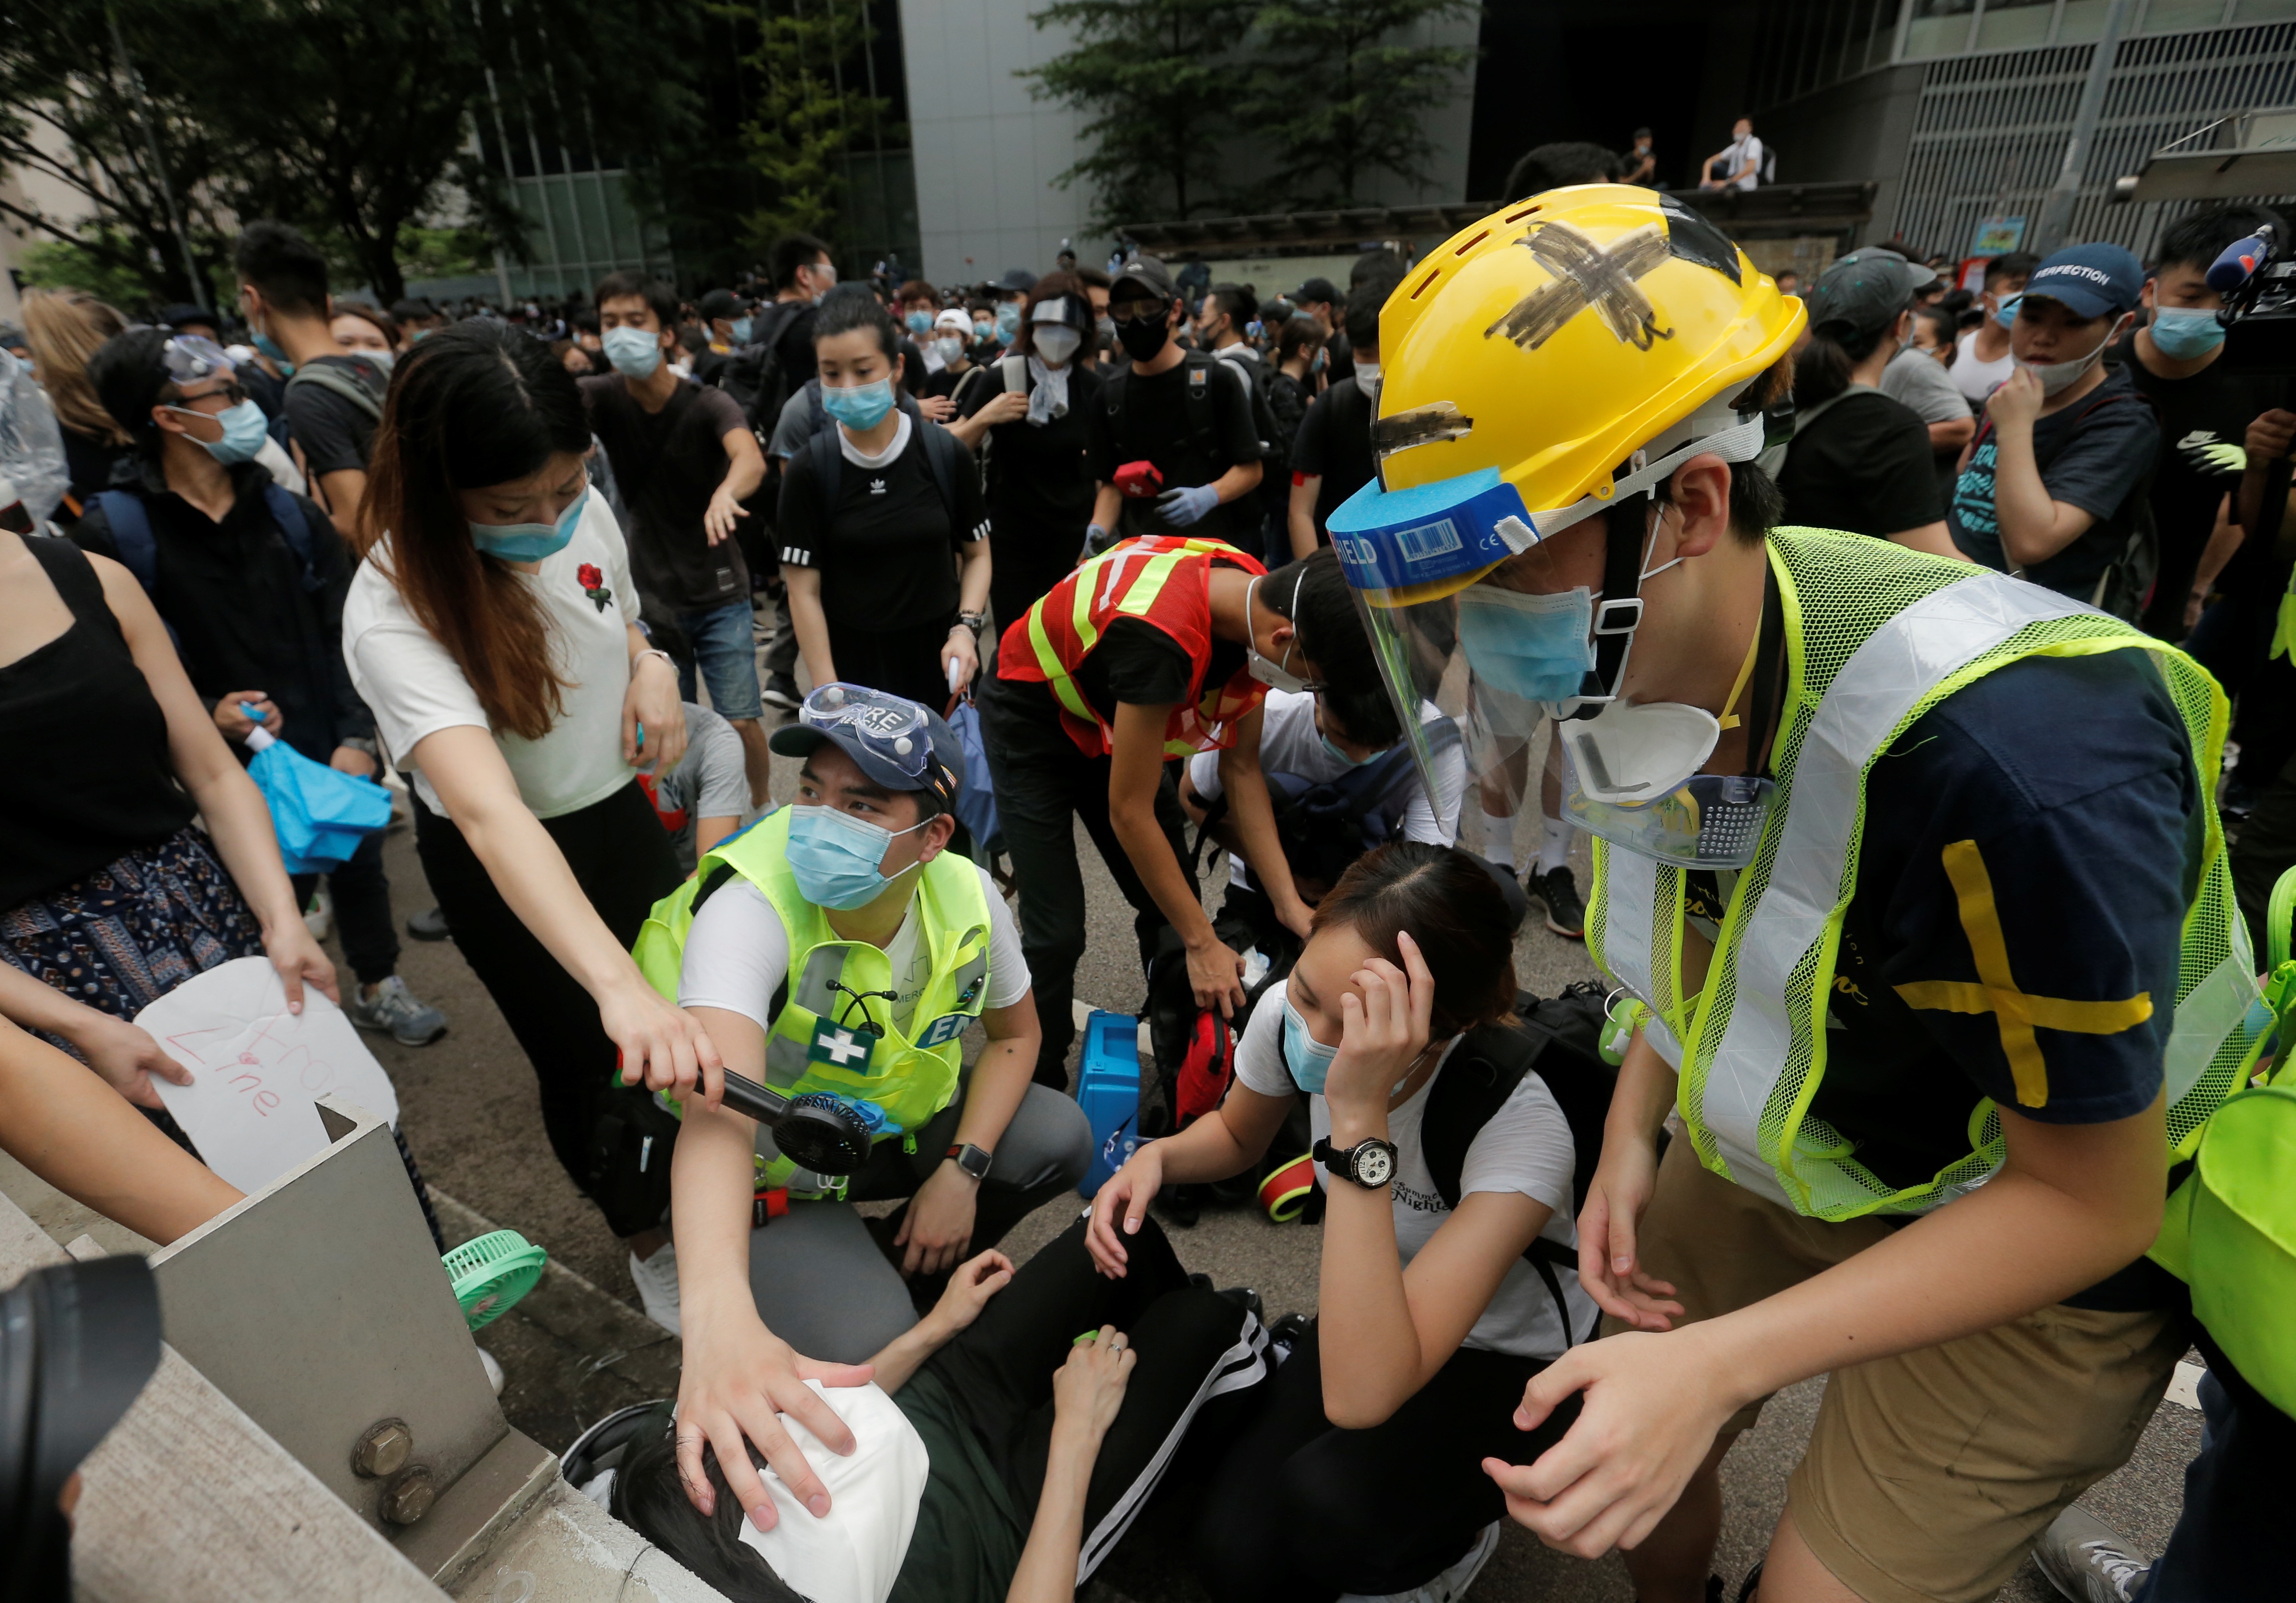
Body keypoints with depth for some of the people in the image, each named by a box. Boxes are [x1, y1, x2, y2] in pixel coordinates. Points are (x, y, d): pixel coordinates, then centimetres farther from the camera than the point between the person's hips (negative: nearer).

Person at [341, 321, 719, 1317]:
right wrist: (617, 984, -60)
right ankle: (644, 1237, 40)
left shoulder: (582, 514, -14)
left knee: (682, 1020, 17)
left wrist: (651, 666, -16)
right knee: (591, 1063, 11)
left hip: (624, 809, 5)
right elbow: (489, 812, -46)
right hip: (502, 864, -5)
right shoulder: (395, 614, -31)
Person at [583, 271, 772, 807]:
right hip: (650, 596, 2)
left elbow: (751, 459, -34)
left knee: (740, 723, -2)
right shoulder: (605, 397, -3)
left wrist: (725, 492, -56)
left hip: (719, 596, -2)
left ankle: (763, 804, 23)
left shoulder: (708, 404, -13)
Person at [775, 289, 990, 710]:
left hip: (938, 654, 1)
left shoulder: (947, 454, -4)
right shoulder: (808, 470, -6)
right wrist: (829, 695, -9)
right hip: (852, 662, -1)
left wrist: (965, 628, -10)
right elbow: (805, 591, -4)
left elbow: (977, 554, 6)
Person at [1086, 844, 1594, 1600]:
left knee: (1328, 1502, -31)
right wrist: (1158, 1156, -19)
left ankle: (1465, 1518, 3)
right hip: (1367, 1324, 4)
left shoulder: (1520, 1121, -35)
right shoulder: (1288, 1013, -21)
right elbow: (1236, 1136, 4)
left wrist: (1361, 1117, -49)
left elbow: (1360, 1398, -43)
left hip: (1505, 1361, -4)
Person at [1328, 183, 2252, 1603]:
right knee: (1628, 1473, 14)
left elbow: (2090, 1202, -23)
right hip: (1778, 1152, 6)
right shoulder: (1646, 666, -16)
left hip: (2033, 1239, -5)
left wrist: (1717, 1365, -30)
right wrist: (1634, 1135, -7)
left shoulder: (2007, 759, -37)